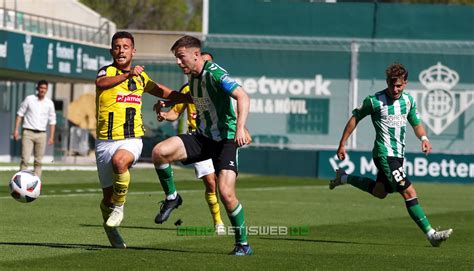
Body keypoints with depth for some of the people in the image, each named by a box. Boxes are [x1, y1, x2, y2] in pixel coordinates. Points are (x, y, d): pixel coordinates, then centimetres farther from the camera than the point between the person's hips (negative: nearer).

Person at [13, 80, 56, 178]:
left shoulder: (49, 103, 5)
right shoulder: (29, 99, 0)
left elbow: (52, 121, 10)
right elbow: (20, 114, 5)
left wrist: (51, 137, 4)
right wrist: (16, 129, -3)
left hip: (41, 134, 2)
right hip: (28, 133, -2)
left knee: (38, 161, 2)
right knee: (25, 159, -12)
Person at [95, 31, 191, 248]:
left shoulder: (140, 77, 13)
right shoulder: (107, 72, -1)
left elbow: (164, 93, 26)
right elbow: (102, 83, -26)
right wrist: (127, 74, -40)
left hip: (131, 140, 1)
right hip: (105, 141, -1)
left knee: (119, 161, -35)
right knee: (108, 195, 2)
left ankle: (119, 206, -14)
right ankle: (110, 228, 29)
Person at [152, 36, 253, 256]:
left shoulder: (214, 73, -17)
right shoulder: (192, 77, 10)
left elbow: (243, 97, -27)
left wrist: (240, 127, -38)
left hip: (225, 139, -7)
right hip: (202, 137, 7)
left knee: (226, 192, -18)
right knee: (159, 152, -17)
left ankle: (243, 244, 1)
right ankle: (171, 197, 6)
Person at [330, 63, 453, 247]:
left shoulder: (408, 100, 6)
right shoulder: (375, 101, -12)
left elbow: (416, 123, 17)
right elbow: (355, 118, 0)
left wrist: (424, 138, -6)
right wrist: (342, 145, 1)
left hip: (398, 154, 8)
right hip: (384, 154, -8)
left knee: (380, 192, 24)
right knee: (409, 192, -16)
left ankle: (344, 178, 42)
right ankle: (431, 234, -17)